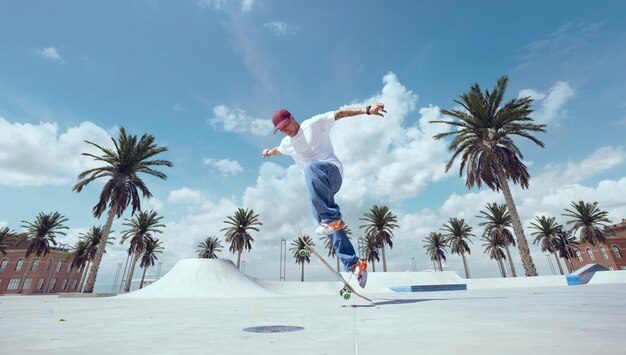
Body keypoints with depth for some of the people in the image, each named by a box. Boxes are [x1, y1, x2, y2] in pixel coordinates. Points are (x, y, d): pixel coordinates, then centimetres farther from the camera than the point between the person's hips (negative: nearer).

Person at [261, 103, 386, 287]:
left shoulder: (314, 123, 1)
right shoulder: (286, 143, 19)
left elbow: (340, 113, -7)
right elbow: (278, 150, 43)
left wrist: (366, 110, -19)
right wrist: (269, 152, 64)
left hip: (332, 169, -6)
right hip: (318, 188, 6)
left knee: (310, 168, -40)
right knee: (331, 227, -8)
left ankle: (332, 218, -44)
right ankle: (354, 264, -1)